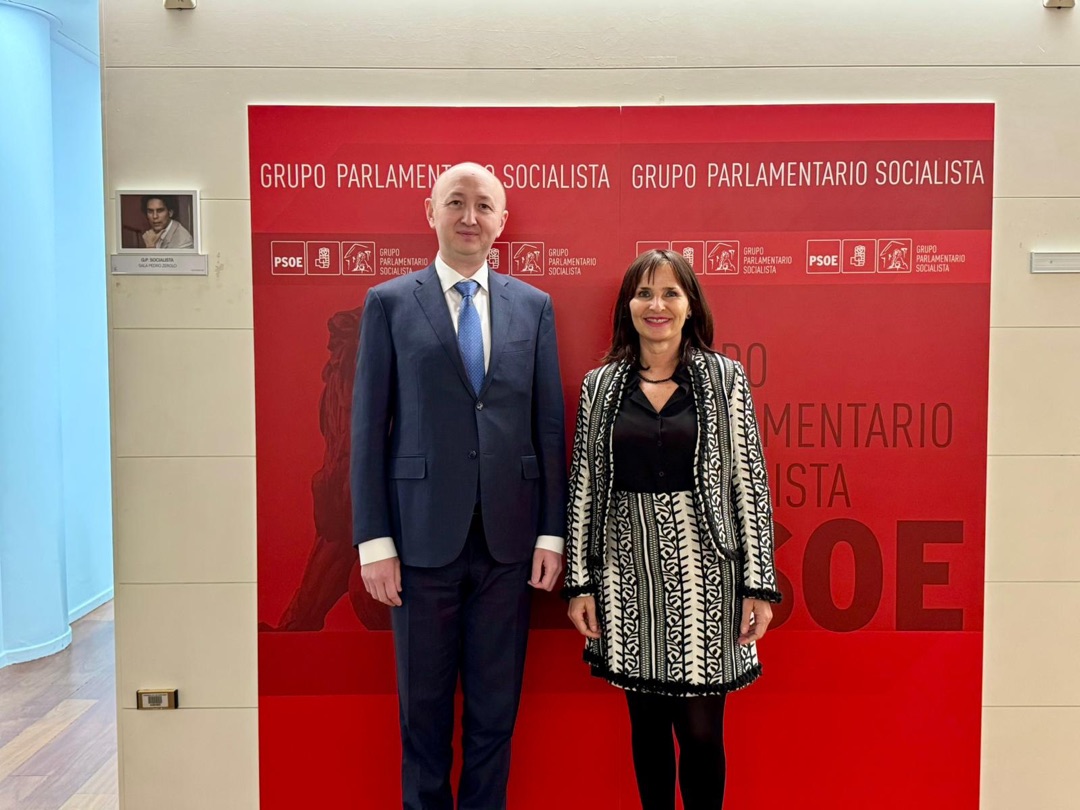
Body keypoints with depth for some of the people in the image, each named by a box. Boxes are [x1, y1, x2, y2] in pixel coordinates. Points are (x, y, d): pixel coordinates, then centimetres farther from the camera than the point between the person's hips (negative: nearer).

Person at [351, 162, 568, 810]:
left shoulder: (533, 305, 7)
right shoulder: (390, 303, 2)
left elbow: (549, 426, 6)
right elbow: (369, 428, -1)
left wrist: (552, 533, 2)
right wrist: (374, 541, -6)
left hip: (509, 540, 2)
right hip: (424, 538, -1)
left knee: (496, 707, 14)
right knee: (424, 707, 14)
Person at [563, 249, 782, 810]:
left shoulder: (724, 378, 1)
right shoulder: (600, 385, 5)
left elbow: (749, 482, -1)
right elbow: (582, 486, 6)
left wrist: (759, 584, -4)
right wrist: (579, 581, 4)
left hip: (702, 571, -2)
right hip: (627, 571, 2)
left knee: (701, 731, 4)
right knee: (647, 724, 14)